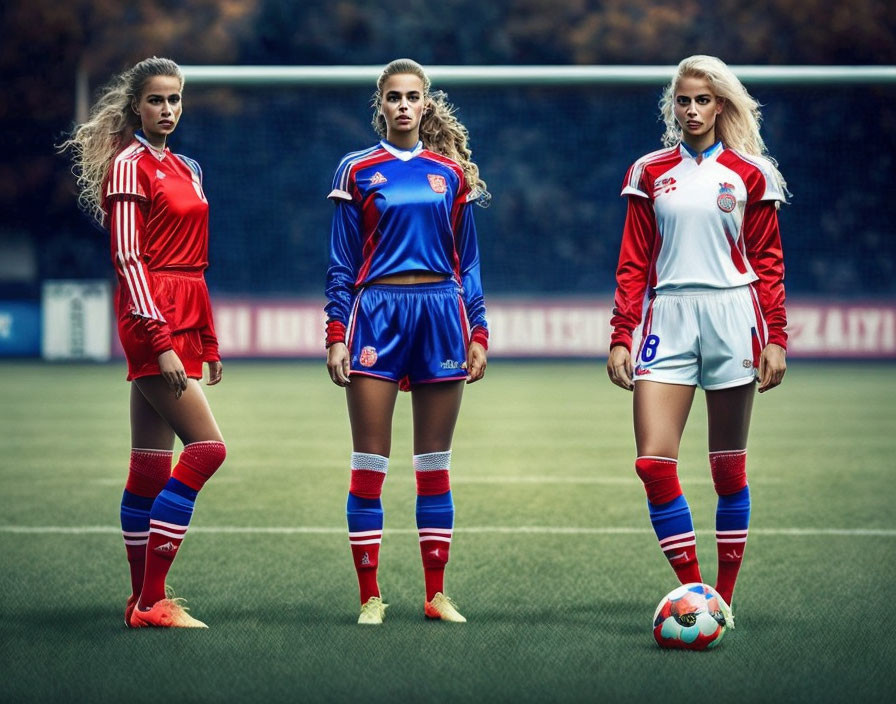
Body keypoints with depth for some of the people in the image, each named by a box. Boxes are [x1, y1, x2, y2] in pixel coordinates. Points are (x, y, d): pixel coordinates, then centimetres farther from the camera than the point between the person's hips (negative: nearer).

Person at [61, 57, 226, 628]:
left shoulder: (186, 170, 19)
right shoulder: (129, 165, -7)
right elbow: (128, 258, -13)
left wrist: (208, 340, 18)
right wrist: (160, 340, -20)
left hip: (182, 321, 8)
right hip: (151, 320, -8)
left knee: (152, 464, 8)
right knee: (207, 447, -15)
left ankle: (144, 600, 10)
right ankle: (151, 601, -13)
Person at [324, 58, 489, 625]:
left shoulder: (451, 172, 9)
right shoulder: (358, 171, 5)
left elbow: (468, 259, 12)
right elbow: (342, 262, 4)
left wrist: (478, 333, 6)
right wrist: (337, 334, -3)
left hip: (441, 313, 2)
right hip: (377, 313, -2)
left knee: (435, 463, 5)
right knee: (369, 463, -4)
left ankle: (437, 594, 10)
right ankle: (370, 596, 1)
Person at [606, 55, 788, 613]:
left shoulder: (751, 173, 6)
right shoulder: (650, 172, 10)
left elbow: (769, 262, 6)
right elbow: (633, 263, 10)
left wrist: (775, 338, -1)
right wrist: (621, 336, 4)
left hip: (731, 316, -1)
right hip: (667, 318, 1)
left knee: (729, 465, 3)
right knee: (653, 461, -12)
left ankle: (723, 601, 11)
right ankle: (692, 591, -6)